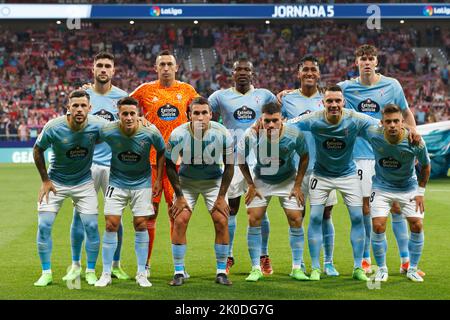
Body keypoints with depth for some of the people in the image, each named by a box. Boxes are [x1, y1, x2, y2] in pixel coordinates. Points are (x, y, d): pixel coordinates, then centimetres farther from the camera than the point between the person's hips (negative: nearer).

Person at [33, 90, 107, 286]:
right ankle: (46, 273, 6)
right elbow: (37, 150, -4)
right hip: (56, 182, -1)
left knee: (91, 226, -6)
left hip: (84, 182, 1)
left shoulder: (97, 126, -20)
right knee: (44, 225, -8)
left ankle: (91, 272, 12)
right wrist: (45, 180, -4)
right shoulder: (53, 127, -23)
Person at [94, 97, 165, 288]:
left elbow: (161, 152, 1)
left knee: (141, 225, -2)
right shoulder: (108, 132, -21)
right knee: (111, 225, -6)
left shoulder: (150, 132, -19)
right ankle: (106, 274, 5)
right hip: (117, 181, 0)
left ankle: (141, 274, 10)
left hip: (142, 183, 0)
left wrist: (158, 180, 1)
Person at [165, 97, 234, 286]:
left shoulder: (222, 134, -22)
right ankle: (179, 273, -2)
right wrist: (179, 196, -10)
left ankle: (221, 272, 3)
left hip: (214, 180, 0)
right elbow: (170, 165, -9)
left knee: (221, 221, -11)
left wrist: (221, 196, -9)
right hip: (186, 181, 0)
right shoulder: (178, 134, -22)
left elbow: (229, 166, -9)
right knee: (180, 221, -13)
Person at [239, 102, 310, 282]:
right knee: (253, 219, -9)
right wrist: (251, 185, -9)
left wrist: (297, 185, -8)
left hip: (288, 180, 0)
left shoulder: (294, 134, -26)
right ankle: (256, 269, 2)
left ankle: (297, 268, 6)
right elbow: (241, 159, -7)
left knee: (296, 220, -7)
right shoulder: (251, 135, -26)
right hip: (261, 180, 0)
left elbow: (304, 157, -7)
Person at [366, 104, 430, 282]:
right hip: (382, 187, 0)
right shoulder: (374, 135, -24)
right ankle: (382, 268, 8)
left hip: (408, 188, 0)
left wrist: (421, 191, -4)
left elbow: (425, 166, -5)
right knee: (378, 226, -13)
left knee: (417, 225, -7)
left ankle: (412, 269, 13)